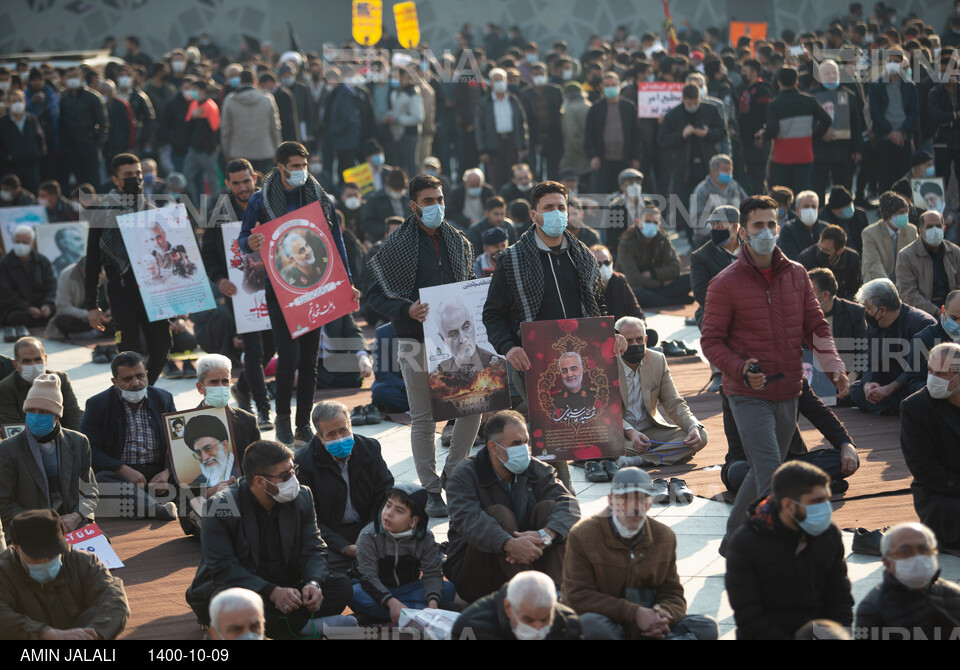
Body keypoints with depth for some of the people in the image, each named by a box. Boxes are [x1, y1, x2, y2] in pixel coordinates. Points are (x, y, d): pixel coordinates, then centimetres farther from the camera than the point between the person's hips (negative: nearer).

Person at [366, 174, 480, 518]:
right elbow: (375, 293, -2)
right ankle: (431, 490, 10)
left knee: (473, 405, -1)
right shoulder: (396, 245, -3)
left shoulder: (458, 242, 10)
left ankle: (452, 473, 17)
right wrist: (406, 310, -19)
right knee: (423, 418, 1)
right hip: (417, 343, -4)